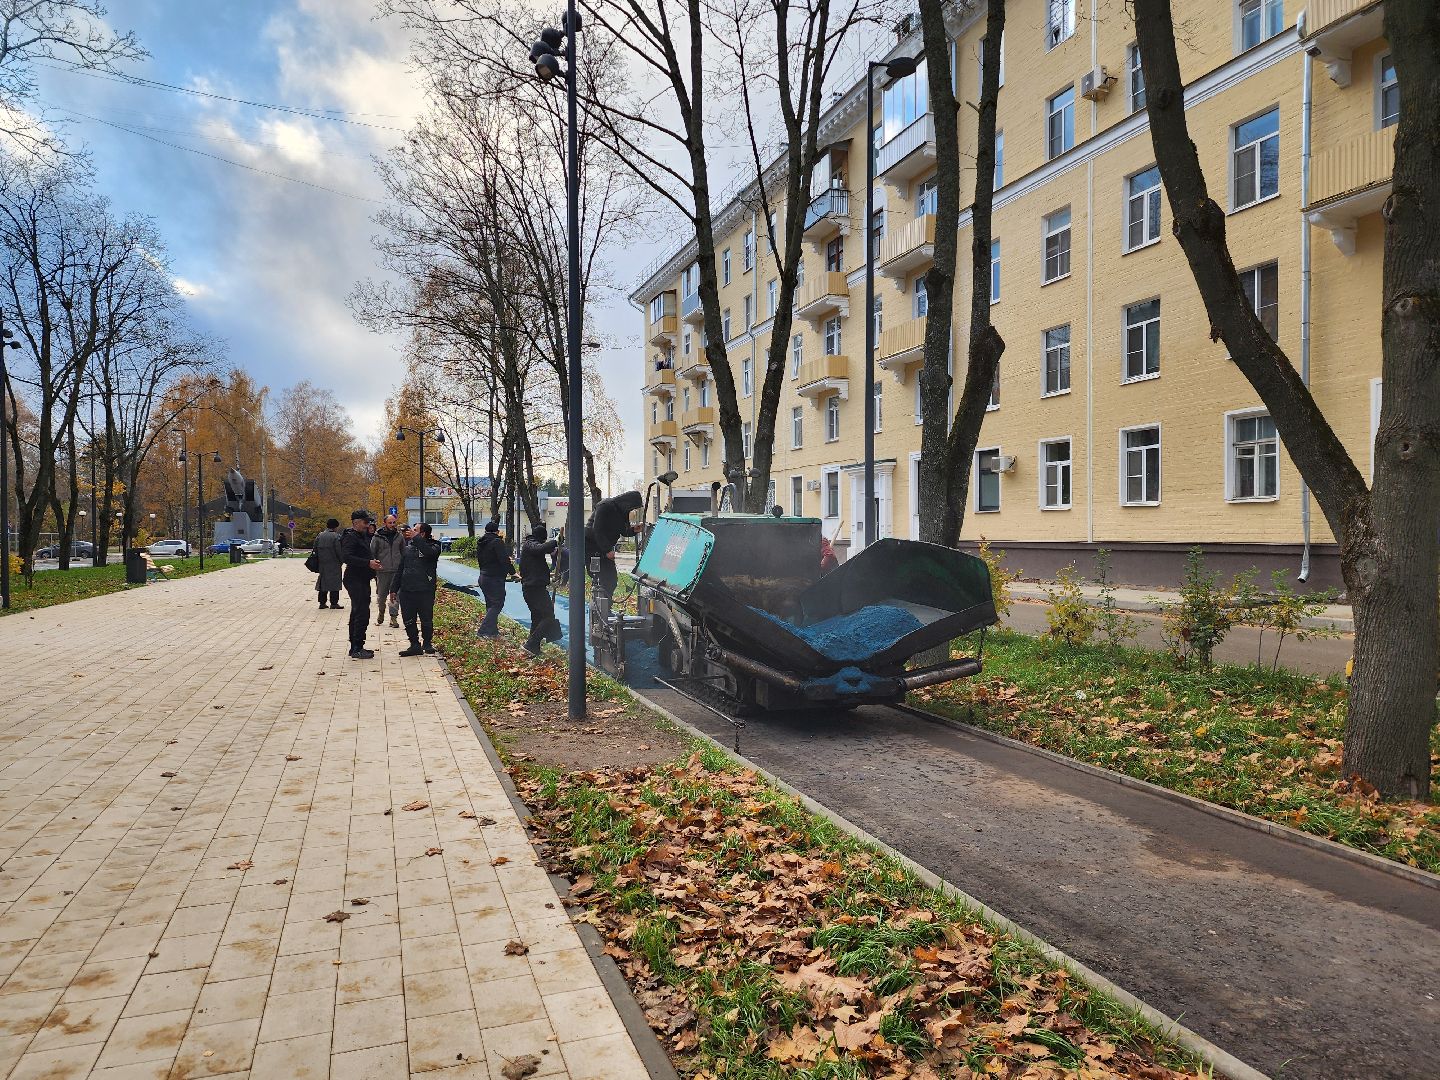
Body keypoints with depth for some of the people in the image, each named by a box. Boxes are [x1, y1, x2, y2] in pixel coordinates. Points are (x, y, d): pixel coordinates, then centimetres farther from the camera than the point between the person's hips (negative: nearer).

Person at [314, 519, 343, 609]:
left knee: (323, 582, 12)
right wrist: (341, 561, -1)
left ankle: (322, 602, 14)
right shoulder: (336, 536, -11)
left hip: (322, 564, 6)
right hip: (334, 564, -6)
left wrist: (319, 559, 15)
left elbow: (315, 550, 10)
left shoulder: (319, 536, 10)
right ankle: (334, 603, -2)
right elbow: (339, 551, -15)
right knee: (334, 583, -1)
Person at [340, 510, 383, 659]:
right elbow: (346, 557, -26)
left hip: (362, 580, 11)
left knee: (357, 614, 14)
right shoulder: (350, 537, -13)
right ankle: (357, 649, -9)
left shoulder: (363, 536, 17)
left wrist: (372, 562, 4)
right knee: (362, 614, -12)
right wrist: (368, 563, -28)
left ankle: (355, 647, 22)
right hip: (355, 580, -11)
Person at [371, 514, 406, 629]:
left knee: (395, 595, -1)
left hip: (397, 571, 1)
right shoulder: (377, 537, -1)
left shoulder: (400, 536, 7)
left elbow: (404, 552, 13)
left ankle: (393, 617, 6)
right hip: (382, 571, -1)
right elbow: (372, 553, 2)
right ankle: (381, 612, 29)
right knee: (381, 595, 6)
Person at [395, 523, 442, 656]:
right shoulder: (407, 549, 16)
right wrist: (394, 589, 16)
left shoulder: (433, 546, 0)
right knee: (408, 621, 6)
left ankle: (427, 644, 19)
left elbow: (430, 552, -28)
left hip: (425, 591, -5)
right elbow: (399, 570, 20)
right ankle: (415, 645, 16)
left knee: (427, 620, 2)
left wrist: (416, 538, -22)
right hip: (406, 591, 5)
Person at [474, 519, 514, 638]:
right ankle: (483, 631, -11)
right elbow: (505, 560, -20)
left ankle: (493, 631, 19)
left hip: (484, 577, 9)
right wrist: (513, 572, -12)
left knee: (490, 604, 16)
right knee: (497, 604, -4)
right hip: (495, 579, -9)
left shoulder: (481, 544, 11)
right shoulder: (497, 542, -15)